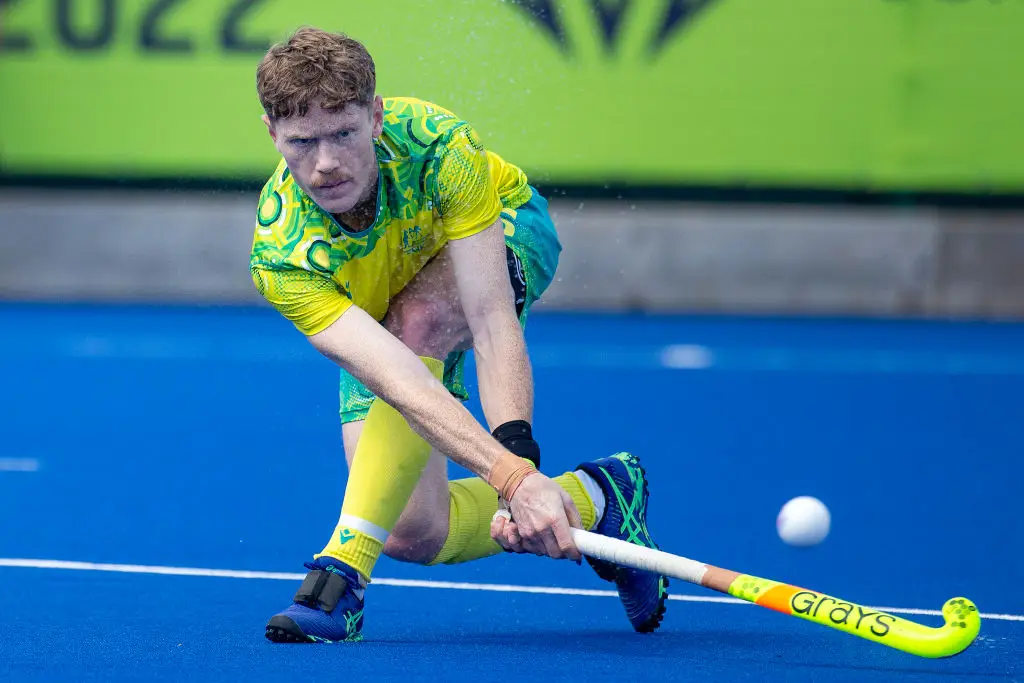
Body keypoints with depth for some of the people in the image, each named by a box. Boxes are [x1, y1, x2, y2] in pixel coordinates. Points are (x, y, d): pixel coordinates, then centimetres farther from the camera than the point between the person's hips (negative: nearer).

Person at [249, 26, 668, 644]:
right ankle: (591, 498, 10)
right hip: (368, 310, 2)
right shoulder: (282, 257, -38)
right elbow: (397, 379, -49)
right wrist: (512, 476, -62)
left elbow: (492, 320, -43)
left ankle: (345, 567, -33)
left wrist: (519, 450, -58)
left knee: (416, 320, -38)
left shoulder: (438, 147, -39)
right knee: (413, 534, -15)